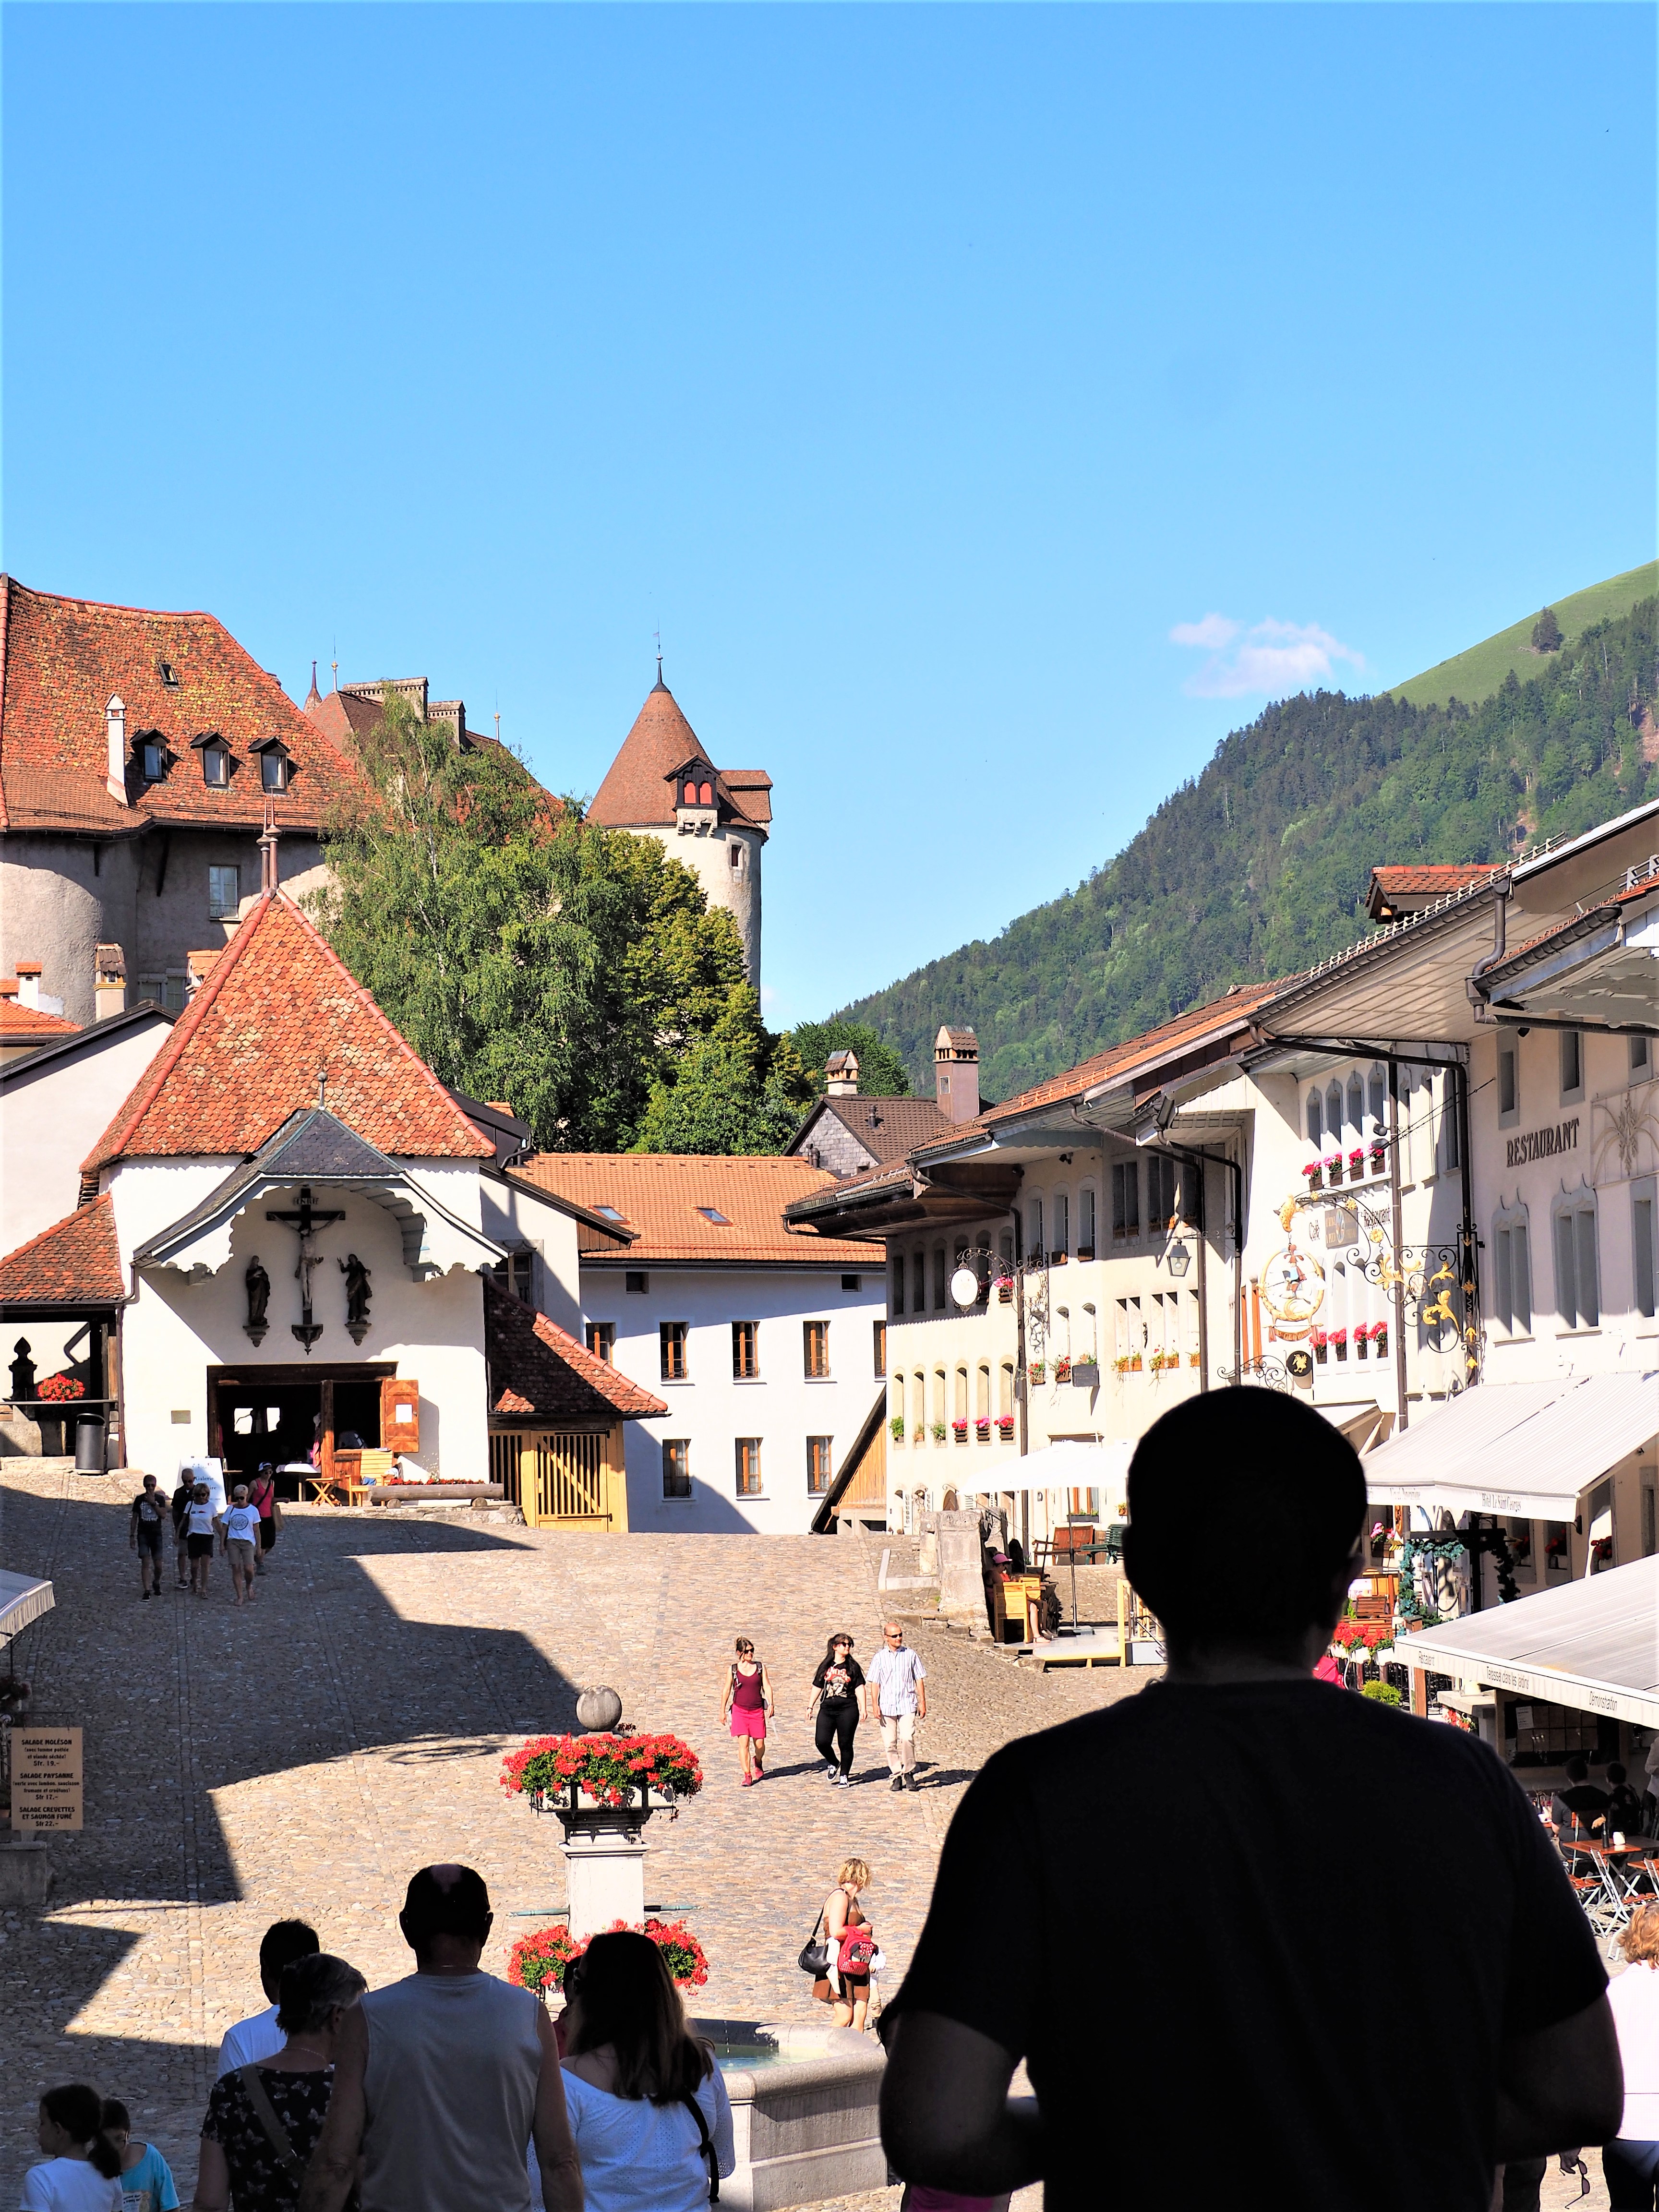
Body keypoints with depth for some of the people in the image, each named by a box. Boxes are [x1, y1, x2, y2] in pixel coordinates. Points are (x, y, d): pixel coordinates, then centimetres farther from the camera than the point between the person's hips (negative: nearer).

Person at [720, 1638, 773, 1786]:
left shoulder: (760, 1667, 5)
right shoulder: (733, 1670, 2)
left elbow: (767, 1686, 2)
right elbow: (727, 1690, 6)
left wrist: (771, 1704, -10)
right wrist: (723, 1711, 6)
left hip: (757, 1710, 1)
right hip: (740, 1710, -1)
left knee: (759, 1744, 4)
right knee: (744, 1743, -12)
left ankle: (758, 1764, 37)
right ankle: (747, 1775, -6)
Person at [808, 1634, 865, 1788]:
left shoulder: (853, 1666, 5)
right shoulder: (826, 1666, 9)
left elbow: (859, 1688, 3)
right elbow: (817, 1687, 15)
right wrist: (810, 1707, 13)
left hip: (848, 1710, -2)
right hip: (827, 1709, 2)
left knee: (845, 1744, -1)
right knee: (821, 1741, -10)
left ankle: (844, 1776, 12)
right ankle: (833, 1764, 19)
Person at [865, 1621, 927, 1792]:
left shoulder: (911, 1655, 6)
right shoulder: (880, 1658, 6)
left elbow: (919, 1680, 10)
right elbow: (874, 1683, 7)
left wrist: (922, 1703, 6)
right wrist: (875, 1705, -2)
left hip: (907, 1705, -1)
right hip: (887, 1706, 1)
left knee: (907, 1738, -17)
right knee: (890, 1743, 0)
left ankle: (909, 1772, -1)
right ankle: (896, 1776, 11)